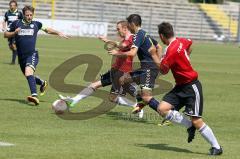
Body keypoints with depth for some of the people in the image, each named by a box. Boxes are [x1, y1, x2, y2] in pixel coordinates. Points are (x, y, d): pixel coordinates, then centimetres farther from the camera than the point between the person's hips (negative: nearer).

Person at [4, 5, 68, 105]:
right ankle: (43, 83, 49)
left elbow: (47, 30, 24)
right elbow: (5, 35, 10)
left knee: (28, 72, -29)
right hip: (21, 56, 4)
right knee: (28, 76, 17)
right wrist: (14, 33, -9)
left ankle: (34, 96, -42)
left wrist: (58, 33, 14)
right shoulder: (16, 24, 6)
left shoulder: (36, 24, 7)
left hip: (32, 54, -4)